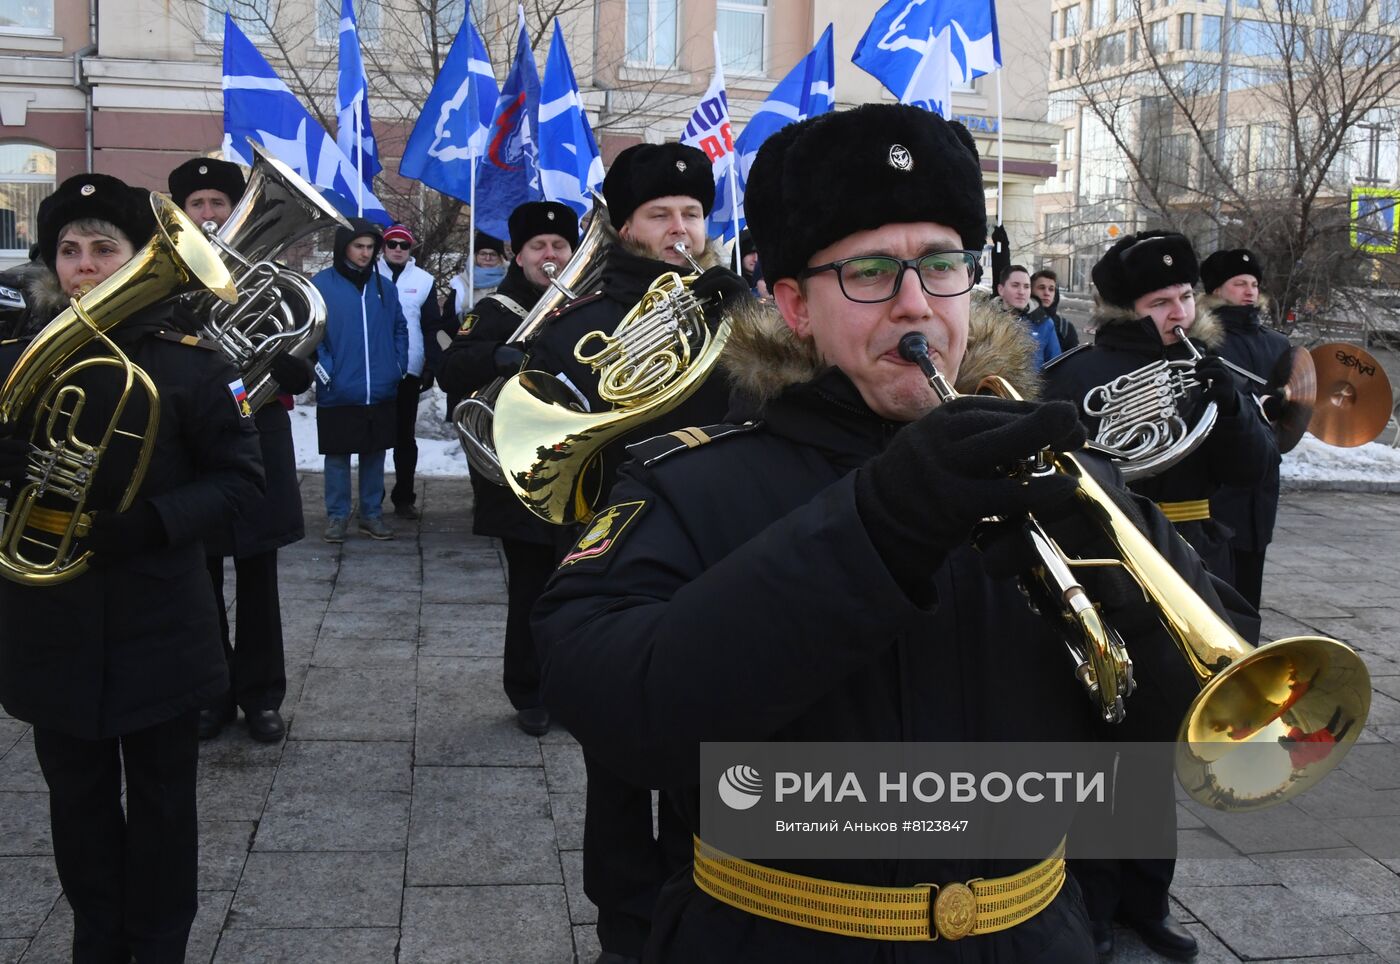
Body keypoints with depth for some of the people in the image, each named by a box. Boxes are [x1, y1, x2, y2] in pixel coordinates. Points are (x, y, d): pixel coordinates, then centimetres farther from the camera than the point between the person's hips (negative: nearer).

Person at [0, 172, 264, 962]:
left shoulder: (188, 363, -7)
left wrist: (149, 520, -22)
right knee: (78, 796, 15)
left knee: (161, 801, 10)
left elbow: (242, 481, -7)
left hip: (158, 627, -3)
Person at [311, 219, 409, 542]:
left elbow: (400, 329, 16)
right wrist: (324, 371, -12)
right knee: (337, 456, 5)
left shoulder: (385, 286, 8)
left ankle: (372, 515, 22)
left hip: (381, 392, 4)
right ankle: (337, 516, 17)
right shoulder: (320, 285, -5)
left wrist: (398, 366, 6)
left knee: (375, 455, 11)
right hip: (338, 393, -3)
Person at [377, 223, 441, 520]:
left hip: (409, 370, 0)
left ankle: (404, 497, 13)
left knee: (404, 436, 7)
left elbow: (432, 327, 5)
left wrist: (431, 367, 0)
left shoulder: (424, 281, 3)